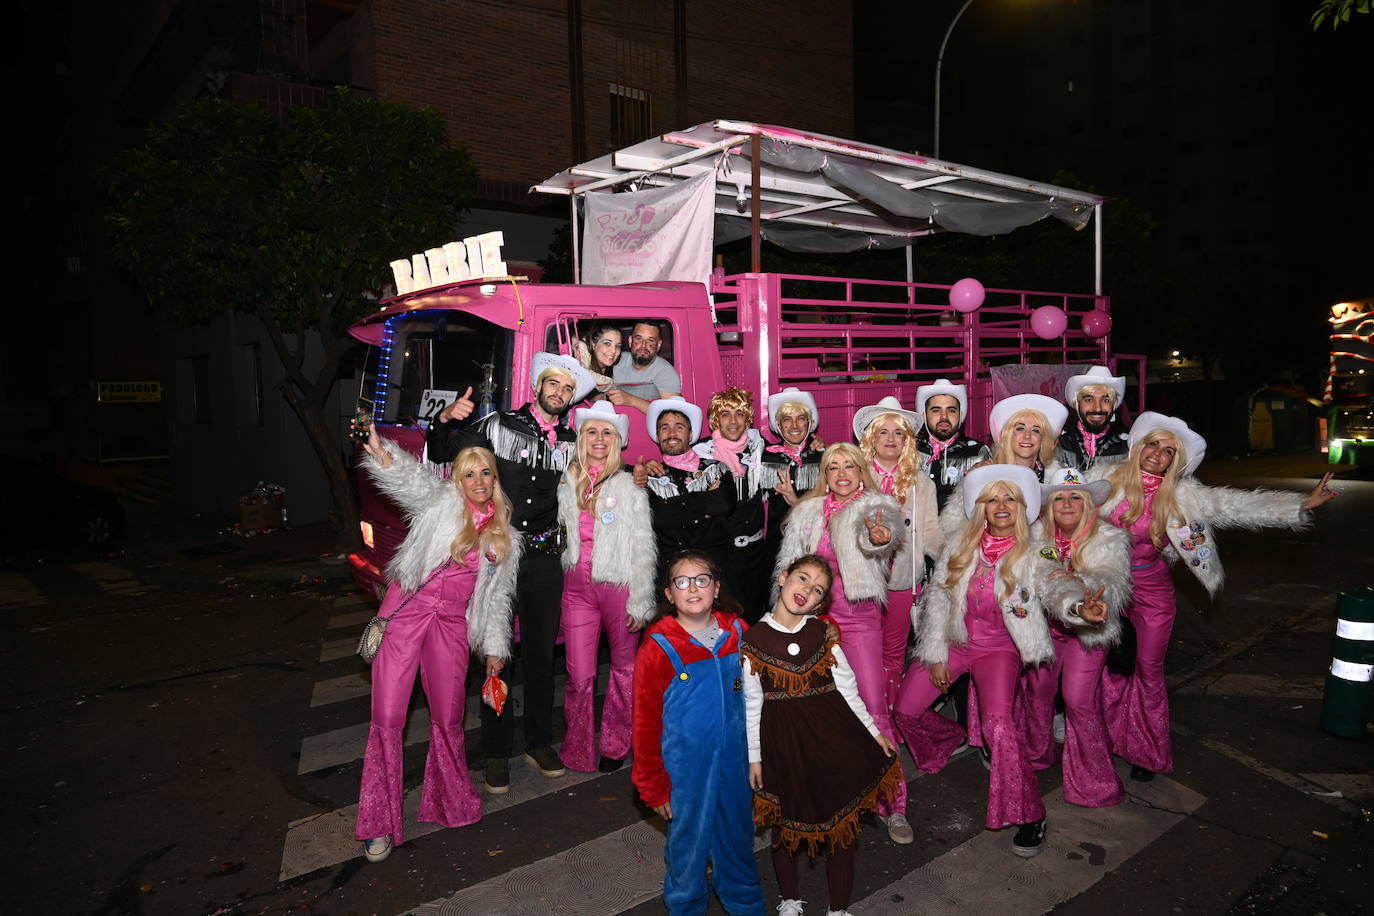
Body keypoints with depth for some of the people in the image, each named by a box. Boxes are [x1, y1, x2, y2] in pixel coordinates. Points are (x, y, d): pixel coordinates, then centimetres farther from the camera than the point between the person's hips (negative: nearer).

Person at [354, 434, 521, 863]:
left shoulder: (505, 538, 12)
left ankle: (449, 803, 31)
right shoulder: (441, 503, 2)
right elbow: (411, 480, -20)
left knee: (448, 718, 8)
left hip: (452, 624, 3)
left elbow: (498, 596, 18)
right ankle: (378, 823, 11)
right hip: (407, 611, -2)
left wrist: (495, 647, 16)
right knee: (387, 717, -3)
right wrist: (381, 452, -41)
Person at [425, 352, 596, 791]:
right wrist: (446, 418, -16)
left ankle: (539, 742, 28)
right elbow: (440, 453, 4)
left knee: (541, 653, 12)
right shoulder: (498, 425, 1)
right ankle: (496, 752, 18)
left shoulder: (570, 442, 9)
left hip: (544, 557, 3)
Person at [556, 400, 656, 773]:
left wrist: (640, 601, -6)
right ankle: (577, 752, 19)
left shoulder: (629, 486, -2)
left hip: (618, 587, -2)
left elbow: (643, 549, -2)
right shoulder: (567, 483, 8)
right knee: (579, 675, 2)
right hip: (577, 588, 2)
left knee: (625, 669, 9)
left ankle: (615, 746, 26)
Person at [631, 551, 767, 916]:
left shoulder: (738, 634, -5)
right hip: (686, 768, -3)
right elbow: (645, 724, -10)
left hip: (735, 761, 4)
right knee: (689, 839, 11)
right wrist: (653, 787, -6)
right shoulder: (658, 649, -16)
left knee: (738, 835, 20)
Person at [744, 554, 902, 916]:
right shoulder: (754, 638, -7)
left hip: (833, 736, 1)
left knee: (842, 819, 9)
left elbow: (847, 687, 5)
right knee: (785, 820, 13)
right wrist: (754, 756, 0)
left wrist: (873, 731, 6)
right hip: (783, 740, -1)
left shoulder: (822, 633, -2)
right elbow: (752, 703, -2)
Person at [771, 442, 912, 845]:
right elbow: (788, 563, 16)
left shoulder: (877, 507, -2)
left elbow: (884, 527, -26)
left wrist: (880, 537, -50)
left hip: (859, 620, -3)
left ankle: (892, 803, 4)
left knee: (873, 709, -8)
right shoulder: (806, 513, 9)